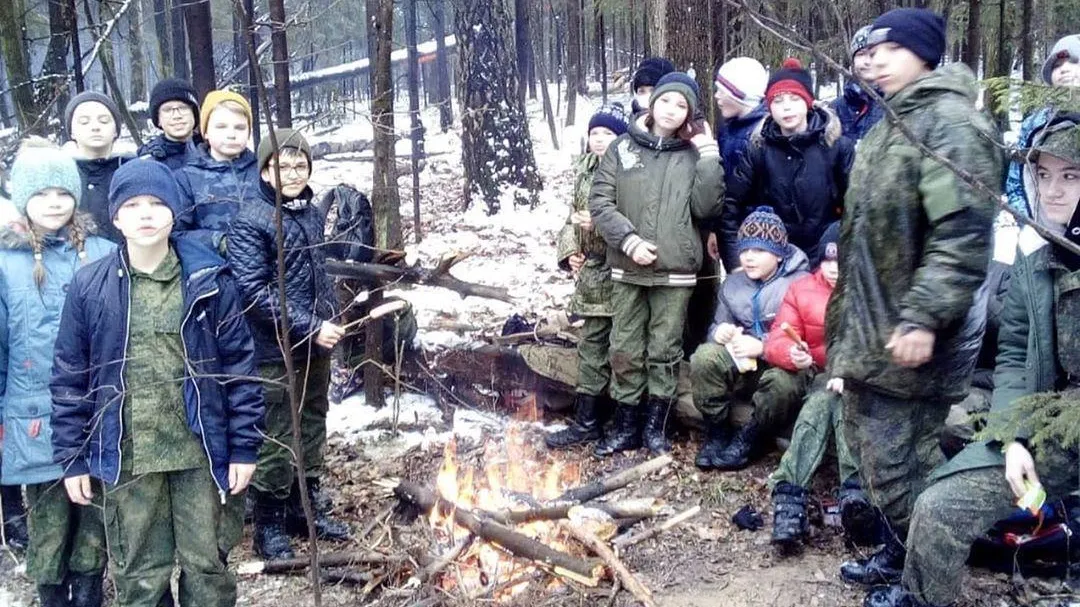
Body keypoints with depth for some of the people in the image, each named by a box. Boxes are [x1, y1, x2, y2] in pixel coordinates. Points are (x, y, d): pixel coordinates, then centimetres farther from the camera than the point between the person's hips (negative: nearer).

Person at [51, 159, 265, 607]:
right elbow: (70, 378, 4)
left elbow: (240, 365, -1)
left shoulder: (208, 280, -4)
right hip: (126, 459, 1)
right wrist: (71, 458, 3)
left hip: (200, 454, 0)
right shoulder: (89, 286, -2)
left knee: (206, 566, 11)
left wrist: (244, 447, -3)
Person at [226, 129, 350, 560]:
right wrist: (309, 327, -21)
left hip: (317, 345, 7)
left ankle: (306, 507, 34)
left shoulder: (311, 213, 7)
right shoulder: (250, 222, -14)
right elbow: (254, 292, -20)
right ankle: (270, 524, 18)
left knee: (312, 425, 18)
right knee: (277, 438, 2)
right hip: (277, 350, -7)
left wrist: (331, 320, 7)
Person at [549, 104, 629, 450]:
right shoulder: (586, 167, 13)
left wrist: (600, 221, -22)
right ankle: (587, 421, 16)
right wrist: (570, 250, 6)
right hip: (592, 269, 7)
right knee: (592, 343, 10)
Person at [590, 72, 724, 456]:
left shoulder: (695, 153, 5)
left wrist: (709, 156, -9)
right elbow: (600, 202, -1)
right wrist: (628, 240, -12)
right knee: (625, 349, 5)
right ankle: (625, 425, 17)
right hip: (627, 267, 1)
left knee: (665, 350, 6)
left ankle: (655, 425, 19)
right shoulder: (623, 147, 4)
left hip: (675, 270, 0)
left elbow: (706, 208, -5)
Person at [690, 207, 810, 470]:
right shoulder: (732, 284, 11)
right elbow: (718, 323, 16)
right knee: (704, 358, -25)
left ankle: (747, 437, -12)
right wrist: (720, 332, -10)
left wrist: (763, 347, -26)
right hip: (743, 361, 5)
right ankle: (717, 431, -8)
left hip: (786, 363, -4)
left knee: (781, 382, -40)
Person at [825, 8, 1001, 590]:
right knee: (869, 440, 18)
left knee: (900, 458, -3)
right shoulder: (889, 124, 17)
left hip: (906, 332, -10)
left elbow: (962, 233, -24)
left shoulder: (949, 122, -15)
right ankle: (898, 549, 33)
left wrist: (924, 317, -27)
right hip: (869, 324, 10)